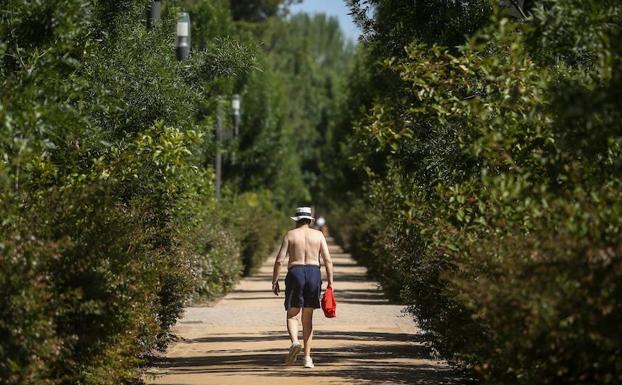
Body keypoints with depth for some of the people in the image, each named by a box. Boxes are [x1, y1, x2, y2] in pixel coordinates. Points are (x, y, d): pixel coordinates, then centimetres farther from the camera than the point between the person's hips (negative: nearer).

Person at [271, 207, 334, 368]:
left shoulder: (290, 235, 5)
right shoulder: (318, 235, 9)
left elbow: (279, 260, -2)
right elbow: (328, 260, 1)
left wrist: (274, 281, 4)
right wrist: (330, 282, 4)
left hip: (295, 273, -2)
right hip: (314, 273, 2)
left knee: (292, 315, 4)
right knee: (308, 318, 11)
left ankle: (294, 342, -26)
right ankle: (307, 357, 8)